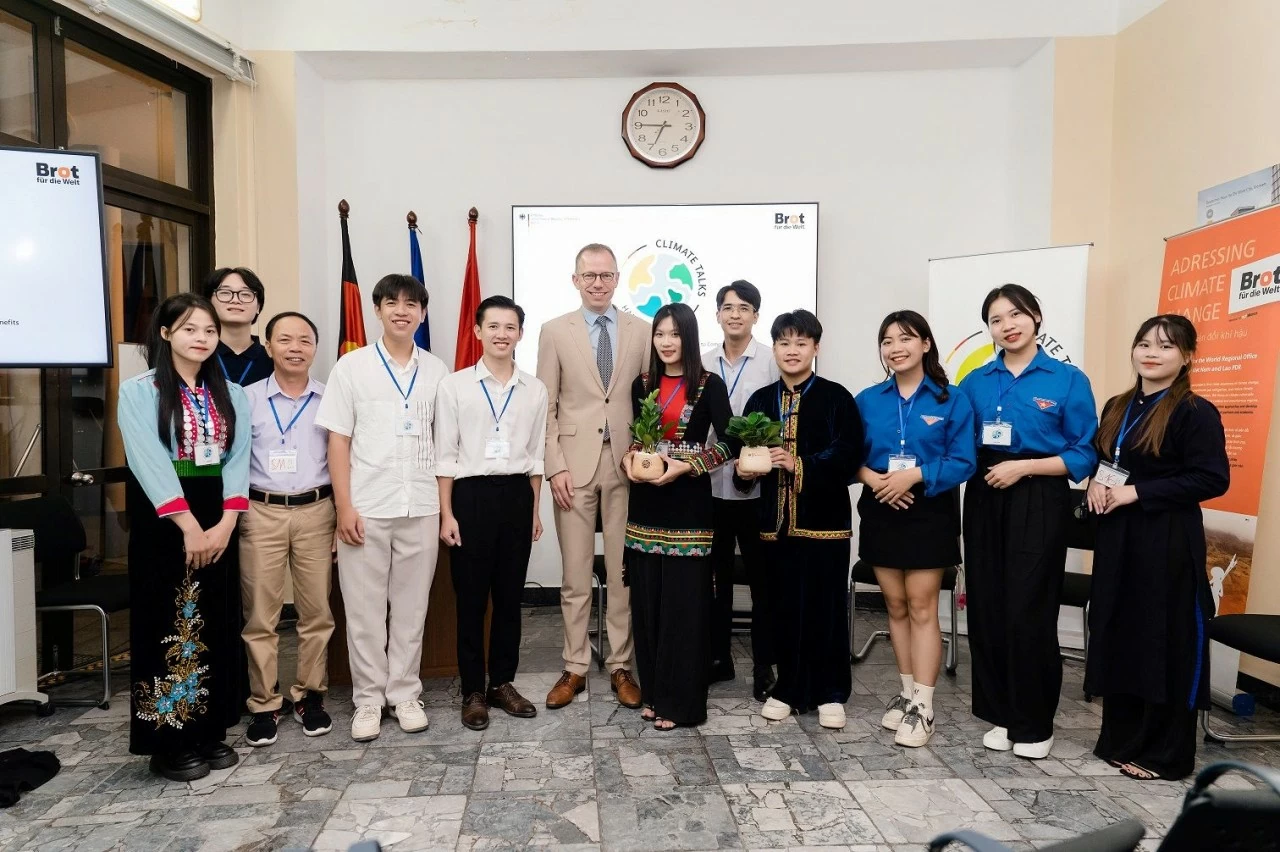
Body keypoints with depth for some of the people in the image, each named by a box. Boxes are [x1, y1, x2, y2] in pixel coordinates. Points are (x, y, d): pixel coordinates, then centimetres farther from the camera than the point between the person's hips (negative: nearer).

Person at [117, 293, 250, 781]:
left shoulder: (231, 395, 10)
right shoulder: (139, 391, -3)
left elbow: (238, 459, 1)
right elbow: (149, 461, -13)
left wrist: (225, 522, -11)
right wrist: (188, 525, -20)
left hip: (218, 520, 4)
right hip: (163, 520, -4)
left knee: (214, 624, 8)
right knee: (167, 623, 1)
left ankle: (210, 732, 19)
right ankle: (168, 743, 11)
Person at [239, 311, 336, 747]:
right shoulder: (246, 398, 4)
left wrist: (344, 518, 2)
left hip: (316, 512, 1)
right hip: (261, 513, 0)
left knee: (317, 611, 6)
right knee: (260, 615, 5)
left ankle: (309, 695, 22)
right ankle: (264, 703, 17)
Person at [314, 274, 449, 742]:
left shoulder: (436, 370, 7)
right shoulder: (352, 366, 2)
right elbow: (338, 440, -1)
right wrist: (344, 506, -7)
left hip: (421, 507, 2)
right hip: (366, 507, -1)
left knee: (411, 606, 10)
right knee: (365, 608, 7)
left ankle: (404, 694, 23)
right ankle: (368, 700, 20)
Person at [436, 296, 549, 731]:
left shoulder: (535, 390, 4)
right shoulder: (454, 386, -3)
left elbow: (535, 456, 9)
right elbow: (445, 456, -3)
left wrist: (535, 510, 9)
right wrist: (446, 513, -6)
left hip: (517, 494, 3)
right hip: (471, 495, -2)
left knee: (510, 594, 11)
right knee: (470, 596, 5)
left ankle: (503, 682, 26)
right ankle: (473, 690, 19)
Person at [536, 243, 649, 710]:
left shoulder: (641, 331, 6)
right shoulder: (555, 332, 4)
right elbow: (545, 406, 1)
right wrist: (555, 466, -7)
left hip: (626, 464, 1)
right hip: (575, 465, -1)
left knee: (624, 572, 7)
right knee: (575, 575, 6)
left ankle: (620, 666, 20)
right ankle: (575, 668, 19)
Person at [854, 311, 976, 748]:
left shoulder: (952, 400, -3)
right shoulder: (867, 400, 6)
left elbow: (964, 462, -8)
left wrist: (914, 475, -20)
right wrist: (872, 478, -15)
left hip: (929, 513, -3)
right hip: (881, 512, 3)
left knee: (922, 607, -2)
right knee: (895, 606, 11)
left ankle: (922, 706, 6)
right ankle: (907, 692, 24)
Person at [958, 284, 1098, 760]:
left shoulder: (1068, 380, -2)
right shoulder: (976, 382, 8)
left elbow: (1084, 455, -5)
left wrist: (1023, 467, -14)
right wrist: (980, 468, -8)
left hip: (1039, 503, -4)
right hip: (984, 501, 4)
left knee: (1029, 610, -1)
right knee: (987, 607, 6)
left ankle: (1035, 724, 16)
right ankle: (1002, 715, 22)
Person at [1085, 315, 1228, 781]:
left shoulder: (1196, 412, -10)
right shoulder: (1117, 408, 12)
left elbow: (1211, 479, -16)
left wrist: (1137, 492, -19)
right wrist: (1096, 482, 0)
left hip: (1168, 543, -7)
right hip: (1118, 538, 7)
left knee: (1165, 644, 2)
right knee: (1118, 637, 12)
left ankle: (1165, 753, 16)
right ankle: (1120, 739, 25)